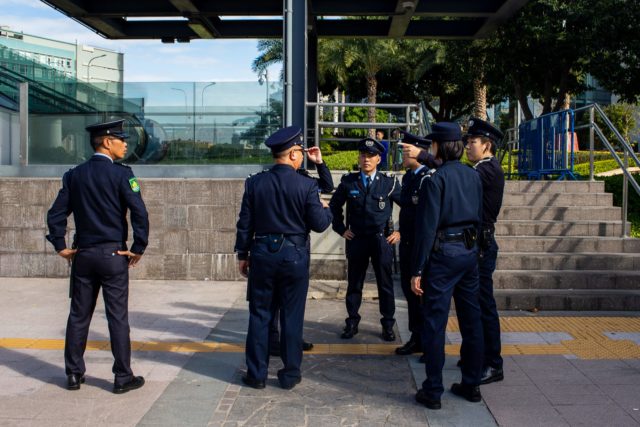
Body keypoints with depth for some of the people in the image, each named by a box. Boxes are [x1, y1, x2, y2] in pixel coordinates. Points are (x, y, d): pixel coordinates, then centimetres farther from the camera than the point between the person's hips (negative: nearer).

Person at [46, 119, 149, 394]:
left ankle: (74, 374, 22)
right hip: (113, 255, -5)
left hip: (82, 256, 5)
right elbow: (140, 213, -18)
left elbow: (56, 214, 4)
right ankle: (123, 377, 9)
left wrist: (61, 247, 11)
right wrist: (138, 249, -9)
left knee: (78, 315, 13)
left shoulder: (74, 175, 6)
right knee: (117, 317, 2)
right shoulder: (121, 173, -10)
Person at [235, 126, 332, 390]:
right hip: (295, 256, -2)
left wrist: (242, 254, 11)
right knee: (292, 316, 8)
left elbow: (245, 223, 1)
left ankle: (256, 374, 17)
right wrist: (327, 209, 13)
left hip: (262, 253, 2)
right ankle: (290, 375, 16)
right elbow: (319, 224, -8)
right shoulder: (306, 185, -10)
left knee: (260, 315, 10)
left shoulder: (254, 182, -2)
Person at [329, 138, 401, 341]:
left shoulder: (389, 183, -1)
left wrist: (401, 232, 0)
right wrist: (341, 229, 6)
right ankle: (352, 322, 21)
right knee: (354, 283, 9)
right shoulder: (348, 182, 2)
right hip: (356, 240, 1)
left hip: (382, 240, -1)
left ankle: (388, 325, 18)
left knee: (385, 284, 6)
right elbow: (334, 206, 13)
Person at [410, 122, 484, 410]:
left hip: (443, 253, -7)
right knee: (471, 319, 13)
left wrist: (417, 270, -11)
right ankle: (472, 385, 24)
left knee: (435, 323, 1)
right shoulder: (473, 176, 8)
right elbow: (479, 217, 13)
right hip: (470, 251, 7)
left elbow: (426, 227, -14)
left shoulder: (435, 180, -12)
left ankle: (432, 392, 7)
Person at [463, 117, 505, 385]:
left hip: (481, 247, -10)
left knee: (484, 305, -4)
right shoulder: (482, 170, 17)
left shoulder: (490, 170, -15)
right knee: (475, 304, 16)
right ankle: (478, 355, 28)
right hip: (474, 244, 10)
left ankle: (493, 365, 4)